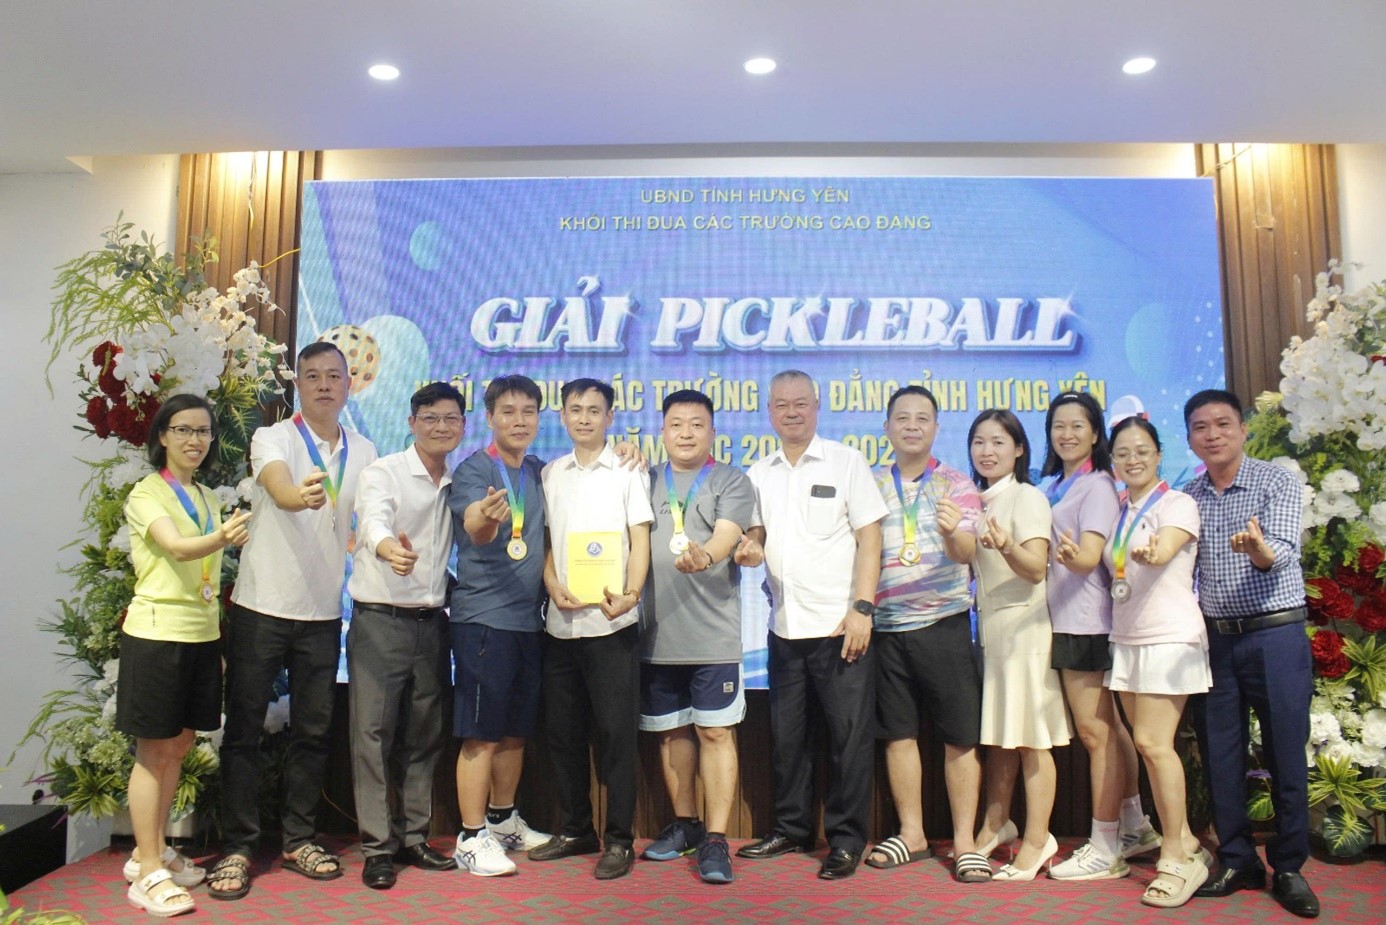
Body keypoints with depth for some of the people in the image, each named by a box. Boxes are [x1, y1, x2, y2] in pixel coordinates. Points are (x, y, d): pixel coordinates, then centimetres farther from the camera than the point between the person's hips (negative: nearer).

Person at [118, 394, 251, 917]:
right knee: (154, 753, -1)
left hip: (202, 635, 7)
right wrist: (223, 537, -47)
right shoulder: (147, 493, -8)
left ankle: (153, 851, 27)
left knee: (177, 749, 13)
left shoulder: (208, 498, 13)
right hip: (157, 633, -7)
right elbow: (177, 547, -27)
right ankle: (148, 873, 8)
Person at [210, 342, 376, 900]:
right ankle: (236, 848, 16)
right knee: (244, 729, 4)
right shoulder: (273, 438, -6)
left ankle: (299, 840, 24)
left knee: (313, 730, 10)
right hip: (261, 606, -3)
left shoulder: (363, 452, 7)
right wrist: (300, 496, -49)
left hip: (323, 612, 4)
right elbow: (280, 490, -28)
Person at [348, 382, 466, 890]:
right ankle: (377, 846, 10)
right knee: (374, 733, -1)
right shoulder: (382, 472, -8)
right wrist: (389, 548, -49)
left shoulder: (457, 485, 10)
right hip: (380, 619, -5)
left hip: (431, 620, 5)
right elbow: (374, 520, -28)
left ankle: (414, 836, 23)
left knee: (424, 735, 11)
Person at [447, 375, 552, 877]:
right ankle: (472, 837, 10)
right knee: (482, 735, -1)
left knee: (516, 730, 16)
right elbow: (474, 528, -26)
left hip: (529, 618, 7)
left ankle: (503, 820, 31)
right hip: (483, 616, -6)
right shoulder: (473, 469, -9)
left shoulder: (541, 473, 10)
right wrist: (485, 517, -48)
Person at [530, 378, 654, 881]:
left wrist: (630, 594, -20)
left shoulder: (627, 473, 1)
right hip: (560, 622, 4)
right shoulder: (551, 474, 12)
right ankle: (575, 830, 26)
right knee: (563, 732, 11)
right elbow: (544, 540, 14)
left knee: (614, 733, -1)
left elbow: (640, 542, -3)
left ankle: (619, 840, 10)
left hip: (611, 623, -4)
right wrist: (553, 586, -5)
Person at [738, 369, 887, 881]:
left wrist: (862, 608, -12)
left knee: (849, 737, 2)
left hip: (839, 625, -4)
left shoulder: (846, 461, -1)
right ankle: (791, 828, 28)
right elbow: (752, 536, 12)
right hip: (785, 626, 4)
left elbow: (870, 538, -5)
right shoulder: (759, 474, 10)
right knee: (786, 735, 12)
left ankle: (846, 839, 15)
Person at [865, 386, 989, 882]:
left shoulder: (957, 485, 0)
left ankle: (964, 841, 15)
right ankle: (911, 833, 25)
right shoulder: (872, 486, 7)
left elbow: (965, 552, -14)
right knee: (899, 732, 10)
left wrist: (954, 532, -37)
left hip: (943, 623, -2)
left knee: (960, 735, 2)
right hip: (887, 627, 3)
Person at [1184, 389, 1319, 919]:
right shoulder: (1188, 497, 9)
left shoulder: (1277, 482, -3)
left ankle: (1289, 869, 17)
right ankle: (1238, 861, 21)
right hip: (1215, 637, 4)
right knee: (1220, 753, 7)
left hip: (1275, 634, -4)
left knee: (1285, 752, 2)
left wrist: (1258, 548, -40)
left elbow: (1283, 552, -18)